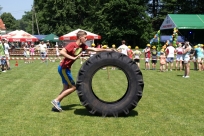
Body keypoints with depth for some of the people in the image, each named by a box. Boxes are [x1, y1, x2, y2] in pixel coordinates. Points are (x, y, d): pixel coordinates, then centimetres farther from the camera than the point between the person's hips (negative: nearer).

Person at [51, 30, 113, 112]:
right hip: (63, 68, -9)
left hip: (66, 68, 9)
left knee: (66, 88, 11)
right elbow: (61, 52, -29)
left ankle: (56, 104, 16)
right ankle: (56, 100, -1)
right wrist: (73, 58, -32)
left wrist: (107, 50, 6)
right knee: (73, 87, -6)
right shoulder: (72, 45, -18)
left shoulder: (82, 46, 6)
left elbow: (94, 49, 9)